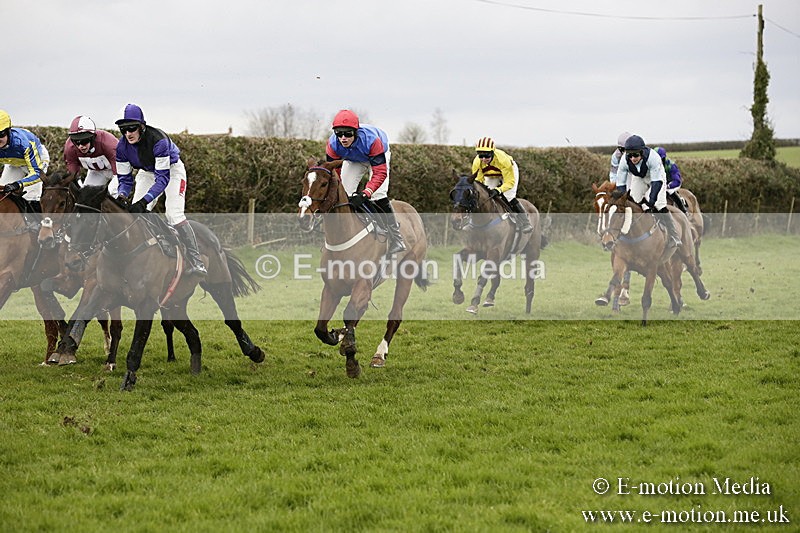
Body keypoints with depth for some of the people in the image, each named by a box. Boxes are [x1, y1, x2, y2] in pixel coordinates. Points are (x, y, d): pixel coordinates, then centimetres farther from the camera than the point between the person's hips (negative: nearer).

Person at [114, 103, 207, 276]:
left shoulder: (158, 140, -38)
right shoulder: (122, 146, -21)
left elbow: (163, 177, -38)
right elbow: (124, 178, -12)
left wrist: (144, 201, -47)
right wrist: (122, 196, -35)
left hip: (172, 169, -5)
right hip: (147, 173, 6)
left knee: (174, 214, -22)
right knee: (135, 213, -10)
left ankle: (196, 262, -22)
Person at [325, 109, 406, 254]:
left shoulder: (371, 140, -44)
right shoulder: (333, 144, -33)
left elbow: (380, 172, -43)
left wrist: (365, 194, -55)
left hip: (377, 155, -4)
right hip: (353, 160, 4)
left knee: (378, 196, -20)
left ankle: (397, 240, -12)